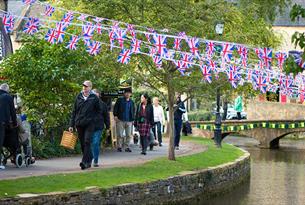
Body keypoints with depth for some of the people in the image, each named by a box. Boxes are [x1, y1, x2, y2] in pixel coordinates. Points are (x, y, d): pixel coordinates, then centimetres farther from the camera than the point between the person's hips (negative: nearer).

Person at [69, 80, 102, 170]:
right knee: (82, 143, 8)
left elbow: (99, 111, 10)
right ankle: (89, 159, 22)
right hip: (79, 124, 4)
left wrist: (93, 118, 0)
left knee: (87, 142, -14)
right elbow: (74, 111, 11)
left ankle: (85, 161, -17)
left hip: (89, 123, -4)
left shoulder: (94, 98, 0)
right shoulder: (79, 97, 8)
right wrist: (71, 125, 8)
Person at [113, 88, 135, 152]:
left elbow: (133, 111, 20)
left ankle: (127, 147, 9)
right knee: (120, 134, -3)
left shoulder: (131, 102, 14)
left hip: (129, 121, 3)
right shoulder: (120, 100, 3)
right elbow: (115, 108, 2)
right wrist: (115, 115, -10)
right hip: (120, 120, -3)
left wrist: (133, 119, 14)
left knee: (128, 135, 3)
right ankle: (119, 146, 5)